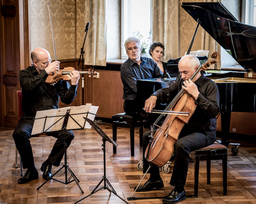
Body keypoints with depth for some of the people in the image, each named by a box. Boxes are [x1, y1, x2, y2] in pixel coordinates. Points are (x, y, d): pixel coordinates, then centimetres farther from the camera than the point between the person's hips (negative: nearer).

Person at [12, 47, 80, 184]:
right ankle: (31, 170, -9)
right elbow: (28, 86, -23)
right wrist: (46, 72, -24)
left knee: (68, 134, -25)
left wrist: (73, 85, -18)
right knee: (19, 133, -31)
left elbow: (67, 100, -2)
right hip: (31, 118, -1)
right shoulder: (26, 74, 2)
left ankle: (48, 164, -1)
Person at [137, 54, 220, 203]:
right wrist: (154, 97, -2)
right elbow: (166, 93, 21)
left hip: (203, 132, -8)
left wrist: (196, 94, -29)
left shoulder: (209, 86, -12)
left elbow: (214, 111, -24)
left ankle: (179, 189, -24)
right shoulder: (182, 83, 9)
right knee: (148, 136, 4)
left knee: (181, 145, -39)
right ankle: (155, 179, 14)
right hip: (181, 128, 8)